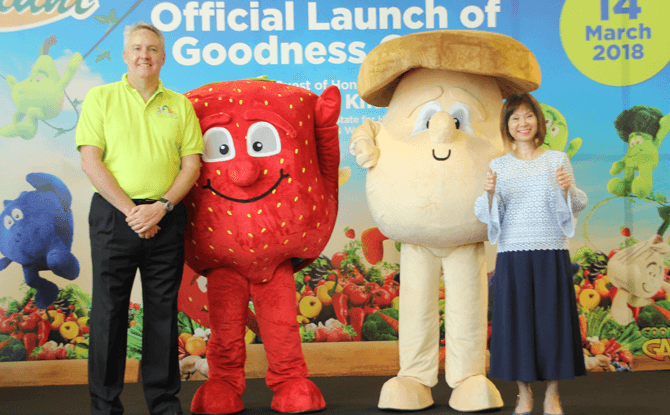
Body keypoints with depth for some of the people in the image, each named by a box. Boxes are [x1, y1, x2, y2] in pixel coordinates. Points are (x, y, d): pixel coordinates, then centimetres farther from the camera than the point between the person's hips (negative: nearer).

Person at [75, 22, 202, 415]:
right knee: (109, 310, 1)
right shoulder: (101, 97, 5)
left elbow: (192, 164, 6)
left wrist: (161, 206, -10)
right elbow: (90, 161, -3)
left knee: (163, 311, 7)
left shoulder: (180, 104, 11)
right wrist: (130, 210, -11)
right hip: (114, 215, -2)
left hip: (166, 217, 2)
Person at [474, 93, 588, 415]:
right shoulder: (498, 166, 7)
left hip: (551, 254, -1)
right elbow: (488, 216, 4)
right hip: (512, 254, 1)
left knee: (552, 318, 2)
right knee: (516, 320, 2)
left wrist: (567, 189, -17)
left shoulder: (557, 160, 5)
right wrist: (489, 193, -16)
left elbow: (575, 208, 4)